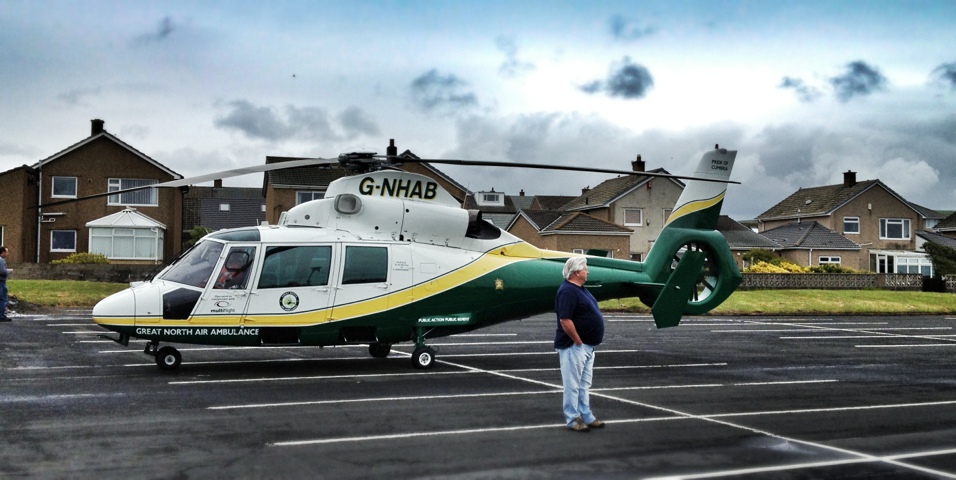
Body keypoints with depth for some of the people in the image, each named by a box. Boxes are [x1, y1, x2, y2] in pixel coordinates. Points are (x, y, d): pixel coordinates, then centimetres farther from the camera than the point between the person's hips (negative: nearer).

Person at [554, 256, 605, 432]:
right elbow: (565, 320, -26)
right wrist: (578, 341, -19)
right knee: (572, 385, -1)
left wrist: (587, 343, 15)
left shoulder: (580, 289, 14)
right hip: (574, 347, -10)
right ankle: (573, 420, 5)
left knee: (584, 385, 16)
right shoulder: (567, 291, -19)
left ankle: (586, 417, 24)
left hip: (587, 346, 10)